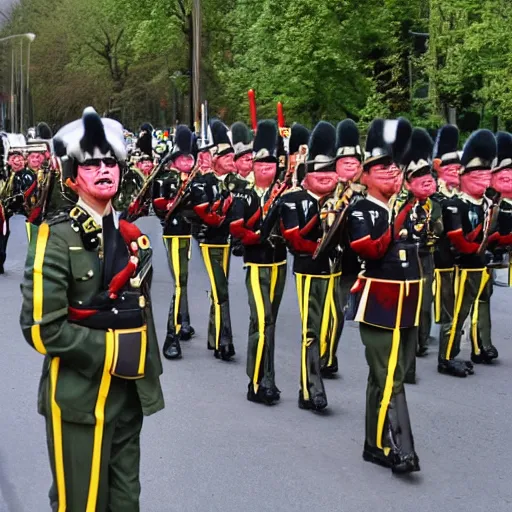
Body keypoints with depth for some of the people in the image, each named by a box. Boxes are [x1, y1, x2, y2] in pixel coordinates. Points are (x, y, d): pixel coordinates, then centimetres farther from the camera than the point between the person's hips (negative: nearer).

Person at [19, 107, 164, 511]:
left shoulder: (131, 236, 10)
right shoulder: (56, 238, -12)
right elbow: (41, 329, -18)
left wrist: (148, 373, 13)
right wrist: (111, 351, -17)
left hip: (129, 393, 7)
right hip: (80, 398, -6)